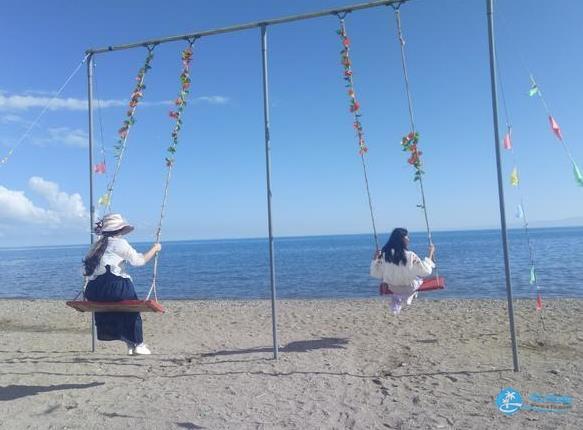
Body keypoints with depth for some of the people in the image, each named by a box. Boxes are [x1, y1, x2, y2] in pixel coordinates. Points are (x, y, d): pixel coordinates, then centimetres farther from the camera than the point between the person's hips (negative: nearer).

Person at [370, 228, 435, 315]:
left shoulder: (384, 254, -20)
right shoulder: (410, 256, -29)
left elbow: (376, 273, -11)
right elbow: (426, 270, -19)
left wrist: (375, 259, 0)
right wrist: (431, 253, -11)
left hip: (392, 288, 3)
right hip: (409, 288, -3)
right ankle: (410, 297, 40)